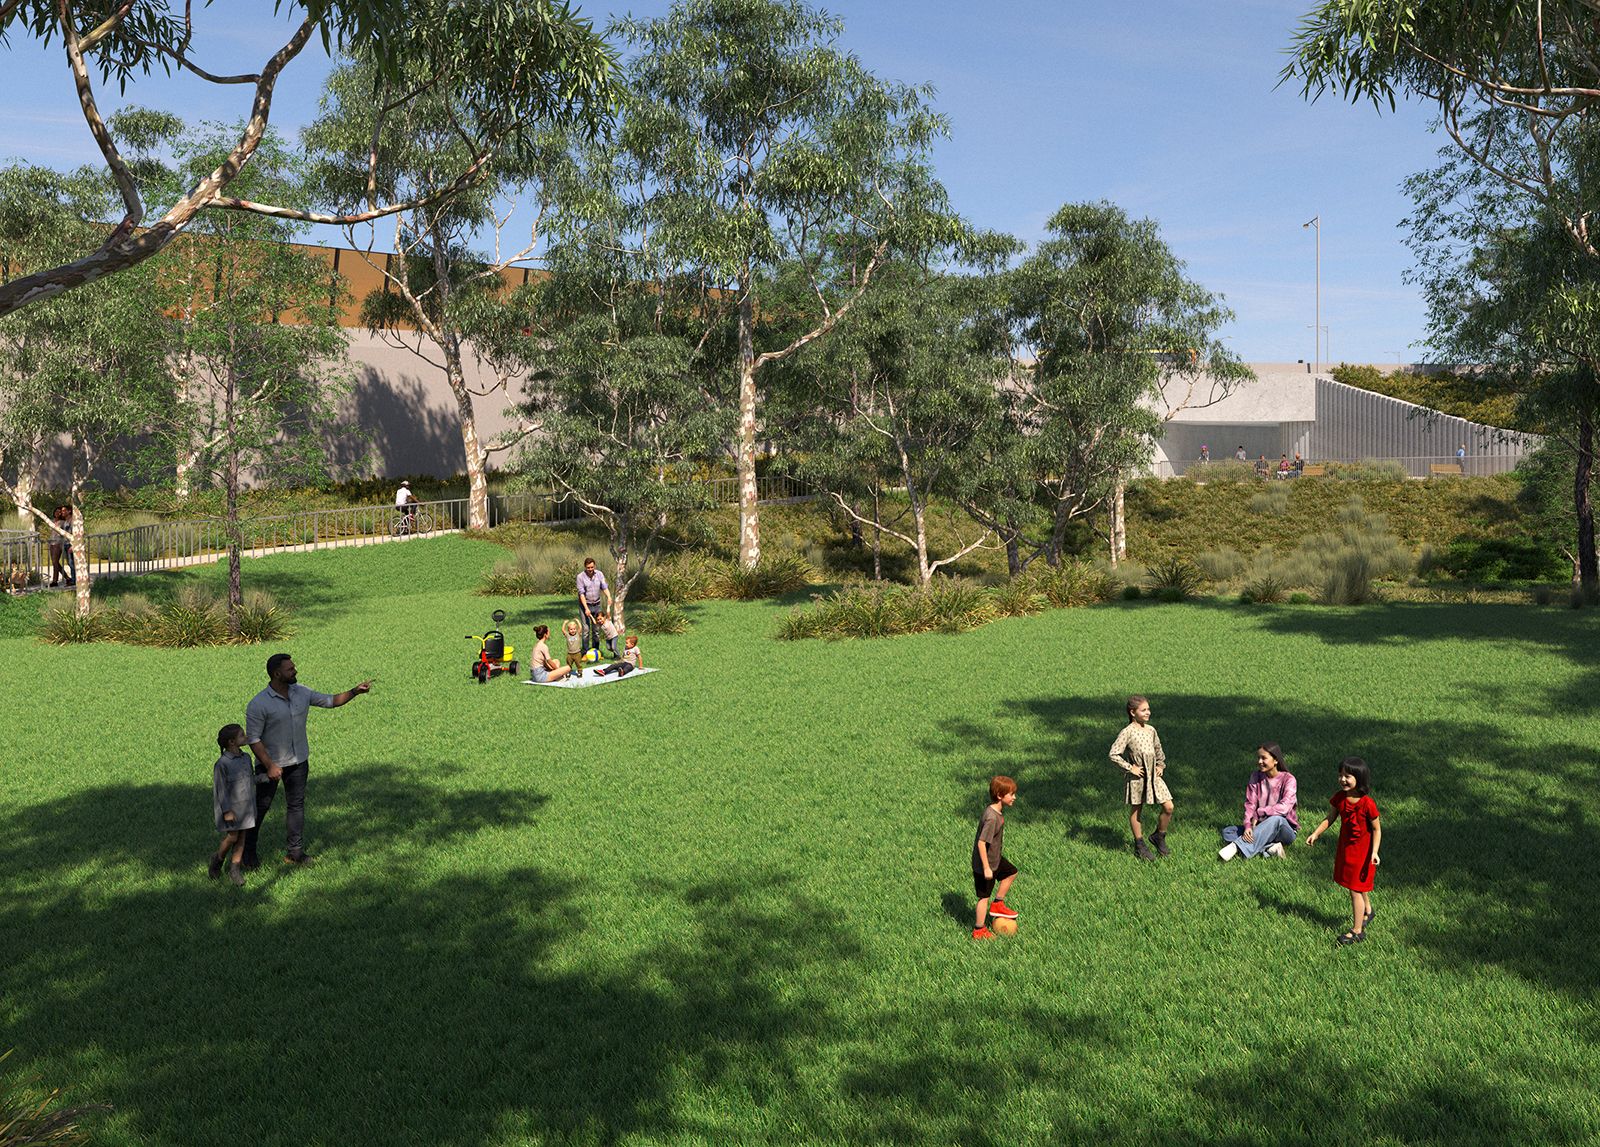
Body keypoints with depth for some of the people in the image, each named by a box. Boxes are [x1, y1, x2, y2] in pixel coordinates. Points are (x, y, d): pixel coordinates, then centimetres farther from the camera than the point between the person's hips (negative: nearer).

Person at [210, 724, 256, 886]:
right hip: (230, 807, -6)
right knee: (232, 836, -3)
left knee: (242, 837, 7)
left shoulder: (246, 758, 4)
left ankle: (235, 868, 17)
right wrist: (227, 811, -15)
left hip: (246, 806, 6)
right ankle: (217, 861, 24)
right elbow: (221, 789, -15)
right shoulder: (222, 764, -18)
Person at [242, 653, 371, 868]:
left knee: (297, 804, 10)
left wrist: (355, 691, -5)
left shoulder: (301, 693, -2)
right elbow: (253, 739, -17)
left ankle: (295, 851, 19)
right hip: (270, 764, -5)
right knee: (261, 807, 5)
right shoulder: (258, 704, -20)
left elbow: (330, 701, 9)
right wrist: (270, 766, -21)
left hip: (299, 762, 5)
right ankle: (248, 852, 22)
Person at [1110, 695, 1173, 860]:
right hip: (1137, 778, -5)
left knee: (1168, 807, 0)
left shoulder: (1151, 730, 5)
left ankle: (1159, 837, 22)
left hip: (1154, 775, 6)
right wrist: (1130, 768, -17)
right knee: (1135, 811, 8)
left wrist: (1161, 766, 13)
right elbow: (1114, 754, -19)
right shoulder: (1127, 732, -15)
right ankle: (1139, 845, 21)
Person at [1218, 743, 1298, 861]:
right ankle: (1269, 848, -33)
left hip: (1285, 829, -4)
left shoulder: (1287, 779, -9)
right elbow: (1250, 804, -7)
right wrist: (1247, 826, -24)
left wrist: (1259, 813, -17)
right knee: (1228, 832, -17)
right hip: (1261, 826, 4)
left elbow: (1284, 807, -22)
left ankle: (1236, 847, -44)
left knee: (1276, 820, -39)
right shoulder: (1255, 777, 3)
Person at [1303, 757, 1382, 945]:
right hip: (1345, 846, 6)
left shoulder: (1367, 804, -25)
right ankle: (1368, 910, 51)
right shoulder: (1339, 798, -8)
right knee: (1359, 886, 25)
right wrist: (1316, 833, -7)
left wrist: (1374, 852, -21)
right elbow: (1330, 818, 3)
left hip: (1362, 849, -6)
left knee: (1355, 889, -1)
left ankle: (1357, 930, 11)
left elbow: (1376, 829, -15)